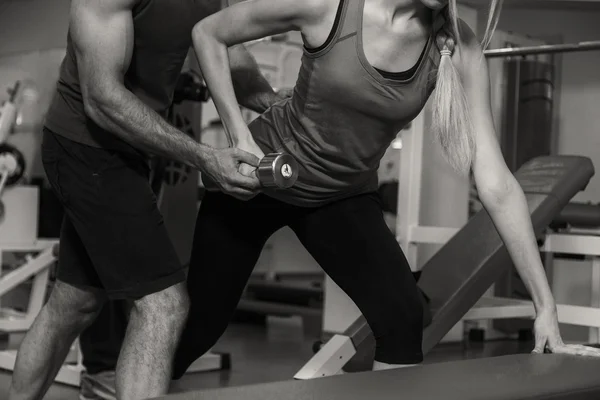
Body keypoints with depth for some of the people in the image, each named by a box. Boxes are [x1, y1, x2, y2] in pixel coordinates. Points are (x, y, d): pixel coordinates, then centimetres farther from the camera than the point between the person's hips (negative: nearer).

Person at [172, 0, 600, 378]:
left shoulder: (459, 50, -19)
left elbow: (496, 182, -19)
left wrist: (545, 304, -22)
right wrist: (240, 137, -20)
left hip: (344, 196, 2)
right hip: (259, 175, -2)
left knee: (404, 318, -16)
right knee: (201, 323, 6)